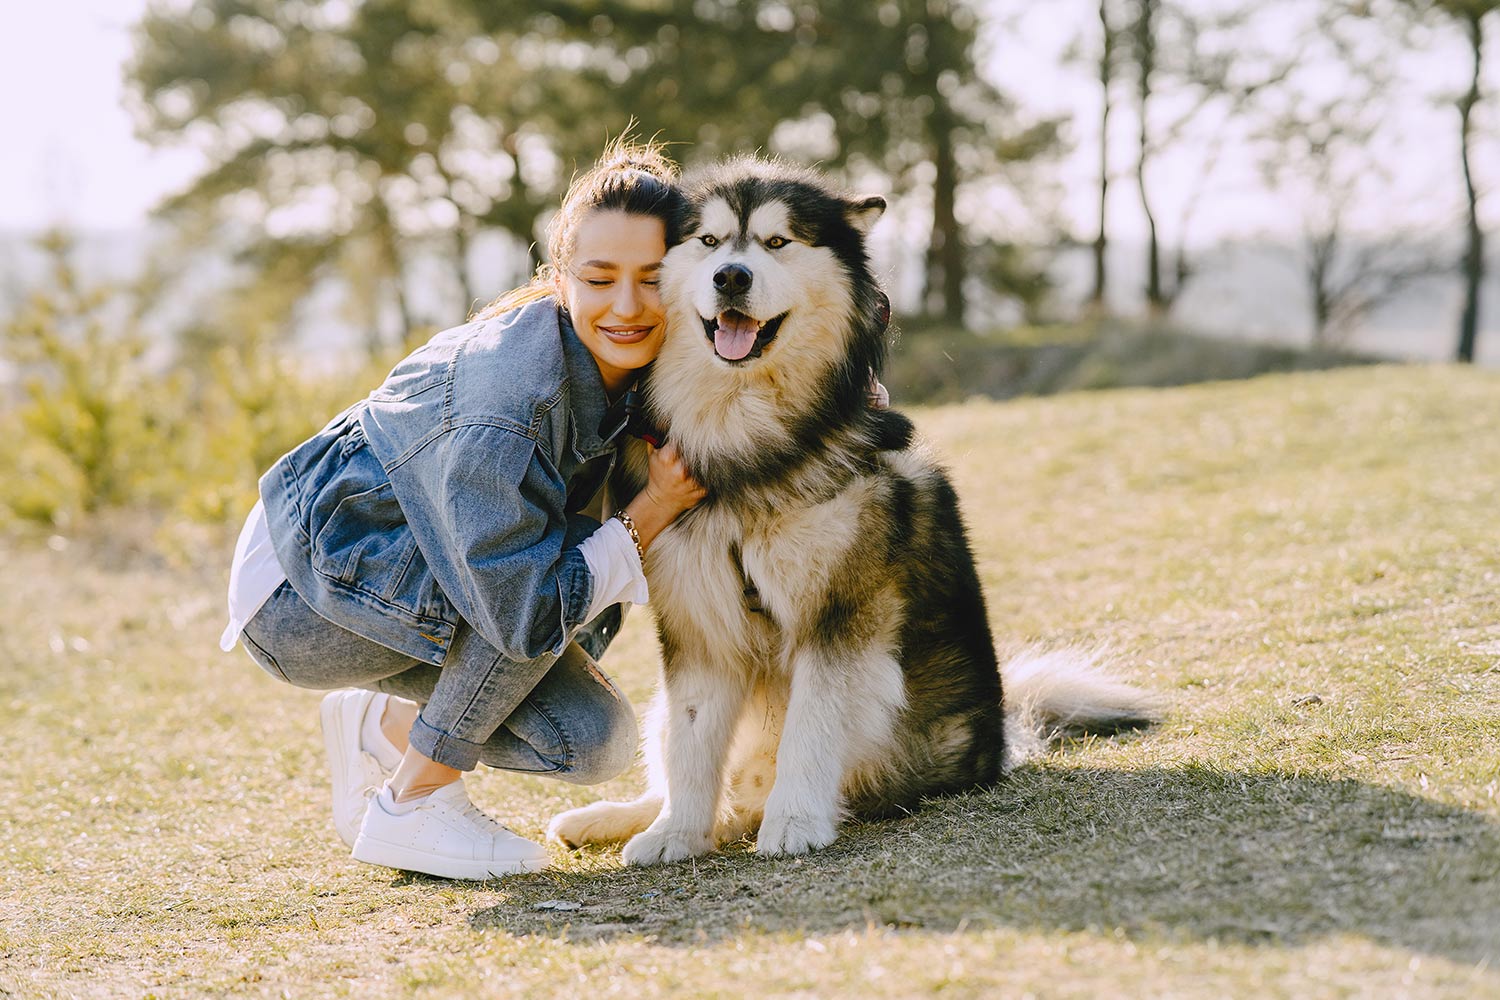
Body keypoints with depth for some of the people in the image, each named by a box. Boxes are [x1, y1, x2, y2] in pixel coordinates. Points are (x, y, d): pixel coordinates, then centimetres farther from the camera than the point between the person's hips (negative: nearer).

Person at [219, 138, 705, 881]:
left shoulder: (636, 368, -10)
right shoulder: (505, 392, -32)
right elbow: (526, 614, -33)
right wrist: (649, 515, -25)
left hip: (400, 569, 8)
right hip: (305, 583, -8)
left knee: (594, 742, -7)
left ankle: (380, 724, 17)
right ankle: (412, 805, -14)